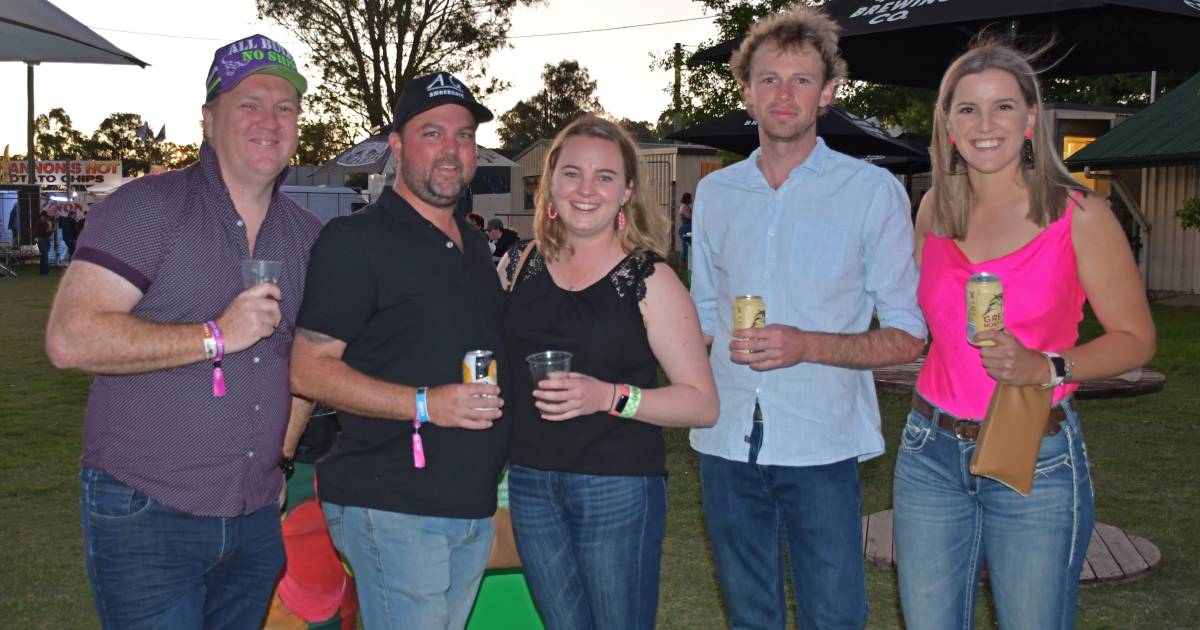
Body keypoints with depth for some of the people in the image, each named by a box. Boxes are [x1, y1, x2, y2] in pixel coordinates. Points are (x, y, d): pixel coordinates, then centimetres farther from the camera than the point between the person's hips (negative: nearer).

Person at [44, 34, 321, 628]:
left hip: (257, 519, 6)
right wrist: (216, 336, -20)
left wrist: (281, 455, 11)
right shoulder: (147, 207, -10)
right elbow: (69, 338, -19)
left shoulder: (308, 235, 9)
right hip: (143, 514, -5)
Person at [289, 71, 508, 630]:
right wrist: (426, 404, -23)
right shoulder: (356, 240, -9)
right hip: (393, 508, -8)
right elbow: (309, 369, -15)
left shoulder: (474, 244, 16)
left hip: (474, 507, 8)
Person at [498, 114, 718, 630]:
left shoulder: (648, 278, -7)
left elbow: (702, 403, -10)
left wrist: (609, 396, -22)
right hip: (530, 483, 4)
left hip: (619, 487, -4)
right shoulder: (519, 264, 4)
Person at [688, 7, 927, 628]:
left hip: (822, 445, -3)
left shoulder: (872, 191, -4)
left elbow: (908, 336, -5)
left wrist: (808, 346, -19)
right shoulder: (715, 192, 8)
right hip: (727, 443, 4)